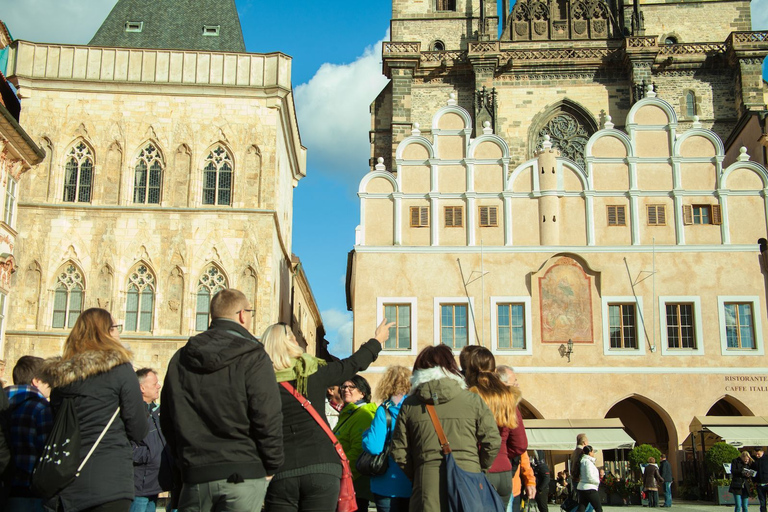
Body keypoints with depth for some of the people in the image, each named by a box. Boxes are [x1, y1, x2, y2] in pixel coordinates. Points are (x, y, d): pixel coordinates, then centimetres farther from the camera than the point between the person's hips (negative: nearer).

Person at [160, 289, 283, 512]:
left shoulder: (180, 359, 10)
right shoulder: (252, 357, -7)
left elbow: (167, 420, 13)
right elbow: (268, 418, -13)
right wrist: (271, 466, 1)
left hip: (194, 474, 5)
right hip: (242, 474, -4)